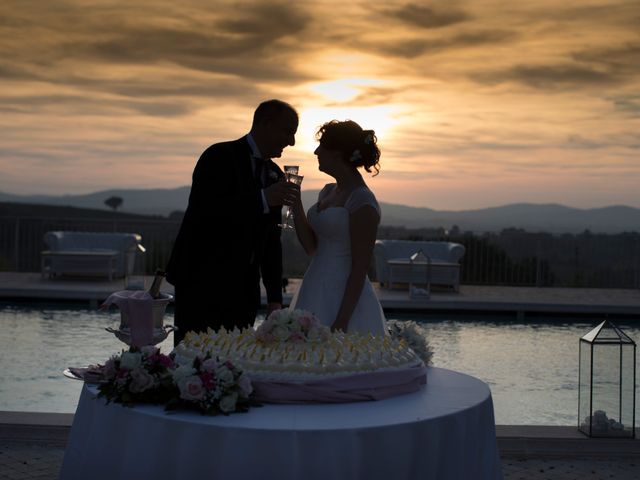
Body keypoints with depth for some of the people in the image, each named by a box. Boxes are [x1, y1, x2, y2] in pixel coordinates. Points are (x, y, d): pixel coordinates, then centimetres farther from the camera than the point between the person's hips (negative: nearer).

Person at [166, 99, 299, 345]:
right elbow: (202, 211, -21)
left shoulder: (275, 175, 14)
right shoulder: (220, 157, -6)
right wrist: (262, 200, -24)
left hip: (244, 290, 6)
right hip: (202, 281, -6)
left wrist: (275, 298, 11)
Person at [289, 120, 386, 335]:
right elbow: (311, 246, 11)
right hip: (315, 293, 8)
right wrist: (295, 202, 4)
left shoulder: (362, 202, -14)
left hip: (343, 298, -8)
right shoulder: (328, 192, 11)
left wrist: (342, 320, -19)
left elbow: (359, 269, -16)